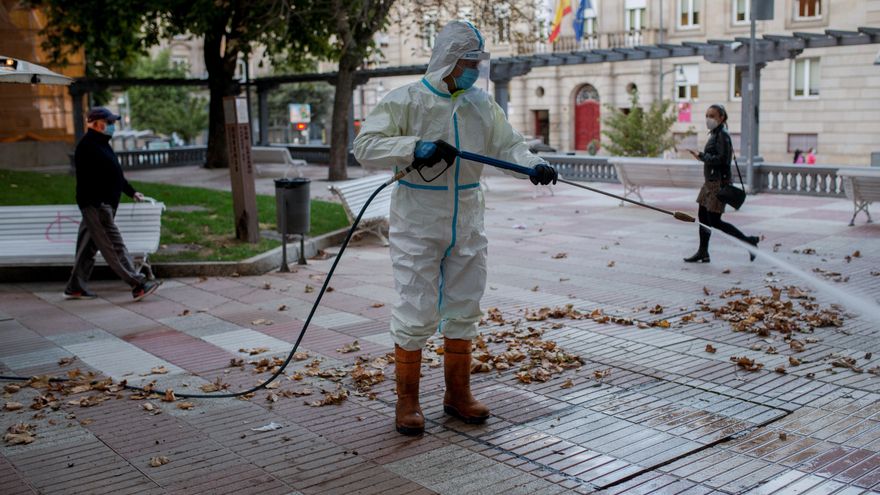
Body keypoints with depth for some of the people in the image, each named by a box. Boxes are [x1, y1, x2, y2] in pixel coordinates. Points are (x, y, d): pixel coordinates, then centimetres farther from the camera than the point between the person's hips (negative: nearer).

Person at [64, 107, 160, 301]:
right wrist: (100, 206, -24)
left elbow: (114, 174, 28)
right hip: (96, 206, -11)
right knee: (114, 247, -9)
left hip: (105, 204, 11)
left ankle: (75, 287, 21)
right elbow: (87, 180, -21)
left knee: (89, 245, 14)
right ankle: (138, 286, -11)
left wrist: (132, 192, 31)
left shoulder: (101, 144, 19)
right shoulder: (87, 147, -15)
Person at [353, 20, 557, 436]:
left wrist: (534, 165, -21)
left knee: (464, 309, 13)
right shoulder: (406, 101, -9)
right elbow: (364, 147, -15)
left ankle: (457, 394, 29)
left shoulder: (481, 104, 6)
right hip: (417, 226, -5)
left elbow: (508, 145, 0)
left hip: (466, 225, 5)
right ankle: (407, 401, 15)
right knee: (416, 315, -2)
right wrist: (415, 148, -29)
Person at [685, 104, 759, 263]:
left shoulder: (722, 135, -14)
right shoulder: (715, 134, 15)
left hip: (718, 182, -10)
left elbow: (721, 159, -22)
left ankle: (748, 240, 2)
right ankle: (703, 252, 21)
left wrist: (700, 156, -18)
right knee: (703, 217, 13)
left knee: (715, 221, -8)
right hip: (710, 181, 10)